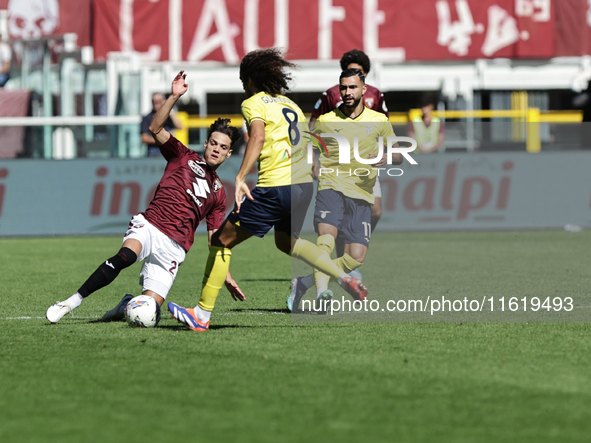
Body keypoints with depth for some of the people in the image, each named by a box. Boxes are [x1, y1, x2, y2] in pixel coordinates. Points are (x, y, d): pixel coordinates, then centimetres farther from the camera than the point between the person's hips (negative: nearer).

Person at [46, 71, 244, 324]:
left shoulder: (218, 193, 22)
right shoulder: (184, 158, 15)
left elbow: (215, 238, 23)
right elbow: (156, 128, 1)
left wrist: (225, 276, 14)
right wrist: (174, 97, -11)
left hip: (174, 247, 3)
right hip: (149, 227, -3)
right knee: (125, 256, -37)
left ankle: (127, 305, 22)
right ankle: (71, 303, -31)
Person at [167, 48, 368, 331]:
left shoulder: (254, 103, -3)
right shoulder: (291, 105, 20)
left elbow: (258, 136, -22)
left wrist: (241, 178, -30)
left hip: (274, 188, -8)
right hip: (303, 184, 8)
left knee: (221, 242, 3)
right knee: (286, 241, 34)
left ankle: (202, 315, 2)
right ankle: (344, 278, 20)